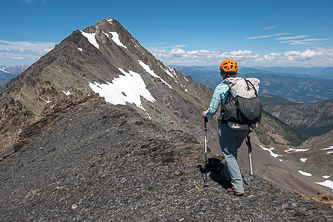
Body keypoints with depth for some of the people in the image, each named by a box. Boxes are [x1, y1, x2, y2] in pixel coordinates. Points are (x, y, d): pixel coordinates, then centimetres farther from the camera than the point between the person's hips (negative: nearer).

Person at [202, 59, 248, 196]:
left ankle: (238, 187, 10)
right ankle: (228, 174, 46)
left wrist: (205, 114, 12)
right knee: (233, 151, 26)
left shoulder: (220, 88, -11)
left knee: (229, 155, 8)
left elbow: (212, 110, -10)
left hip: (228, 126, -5)